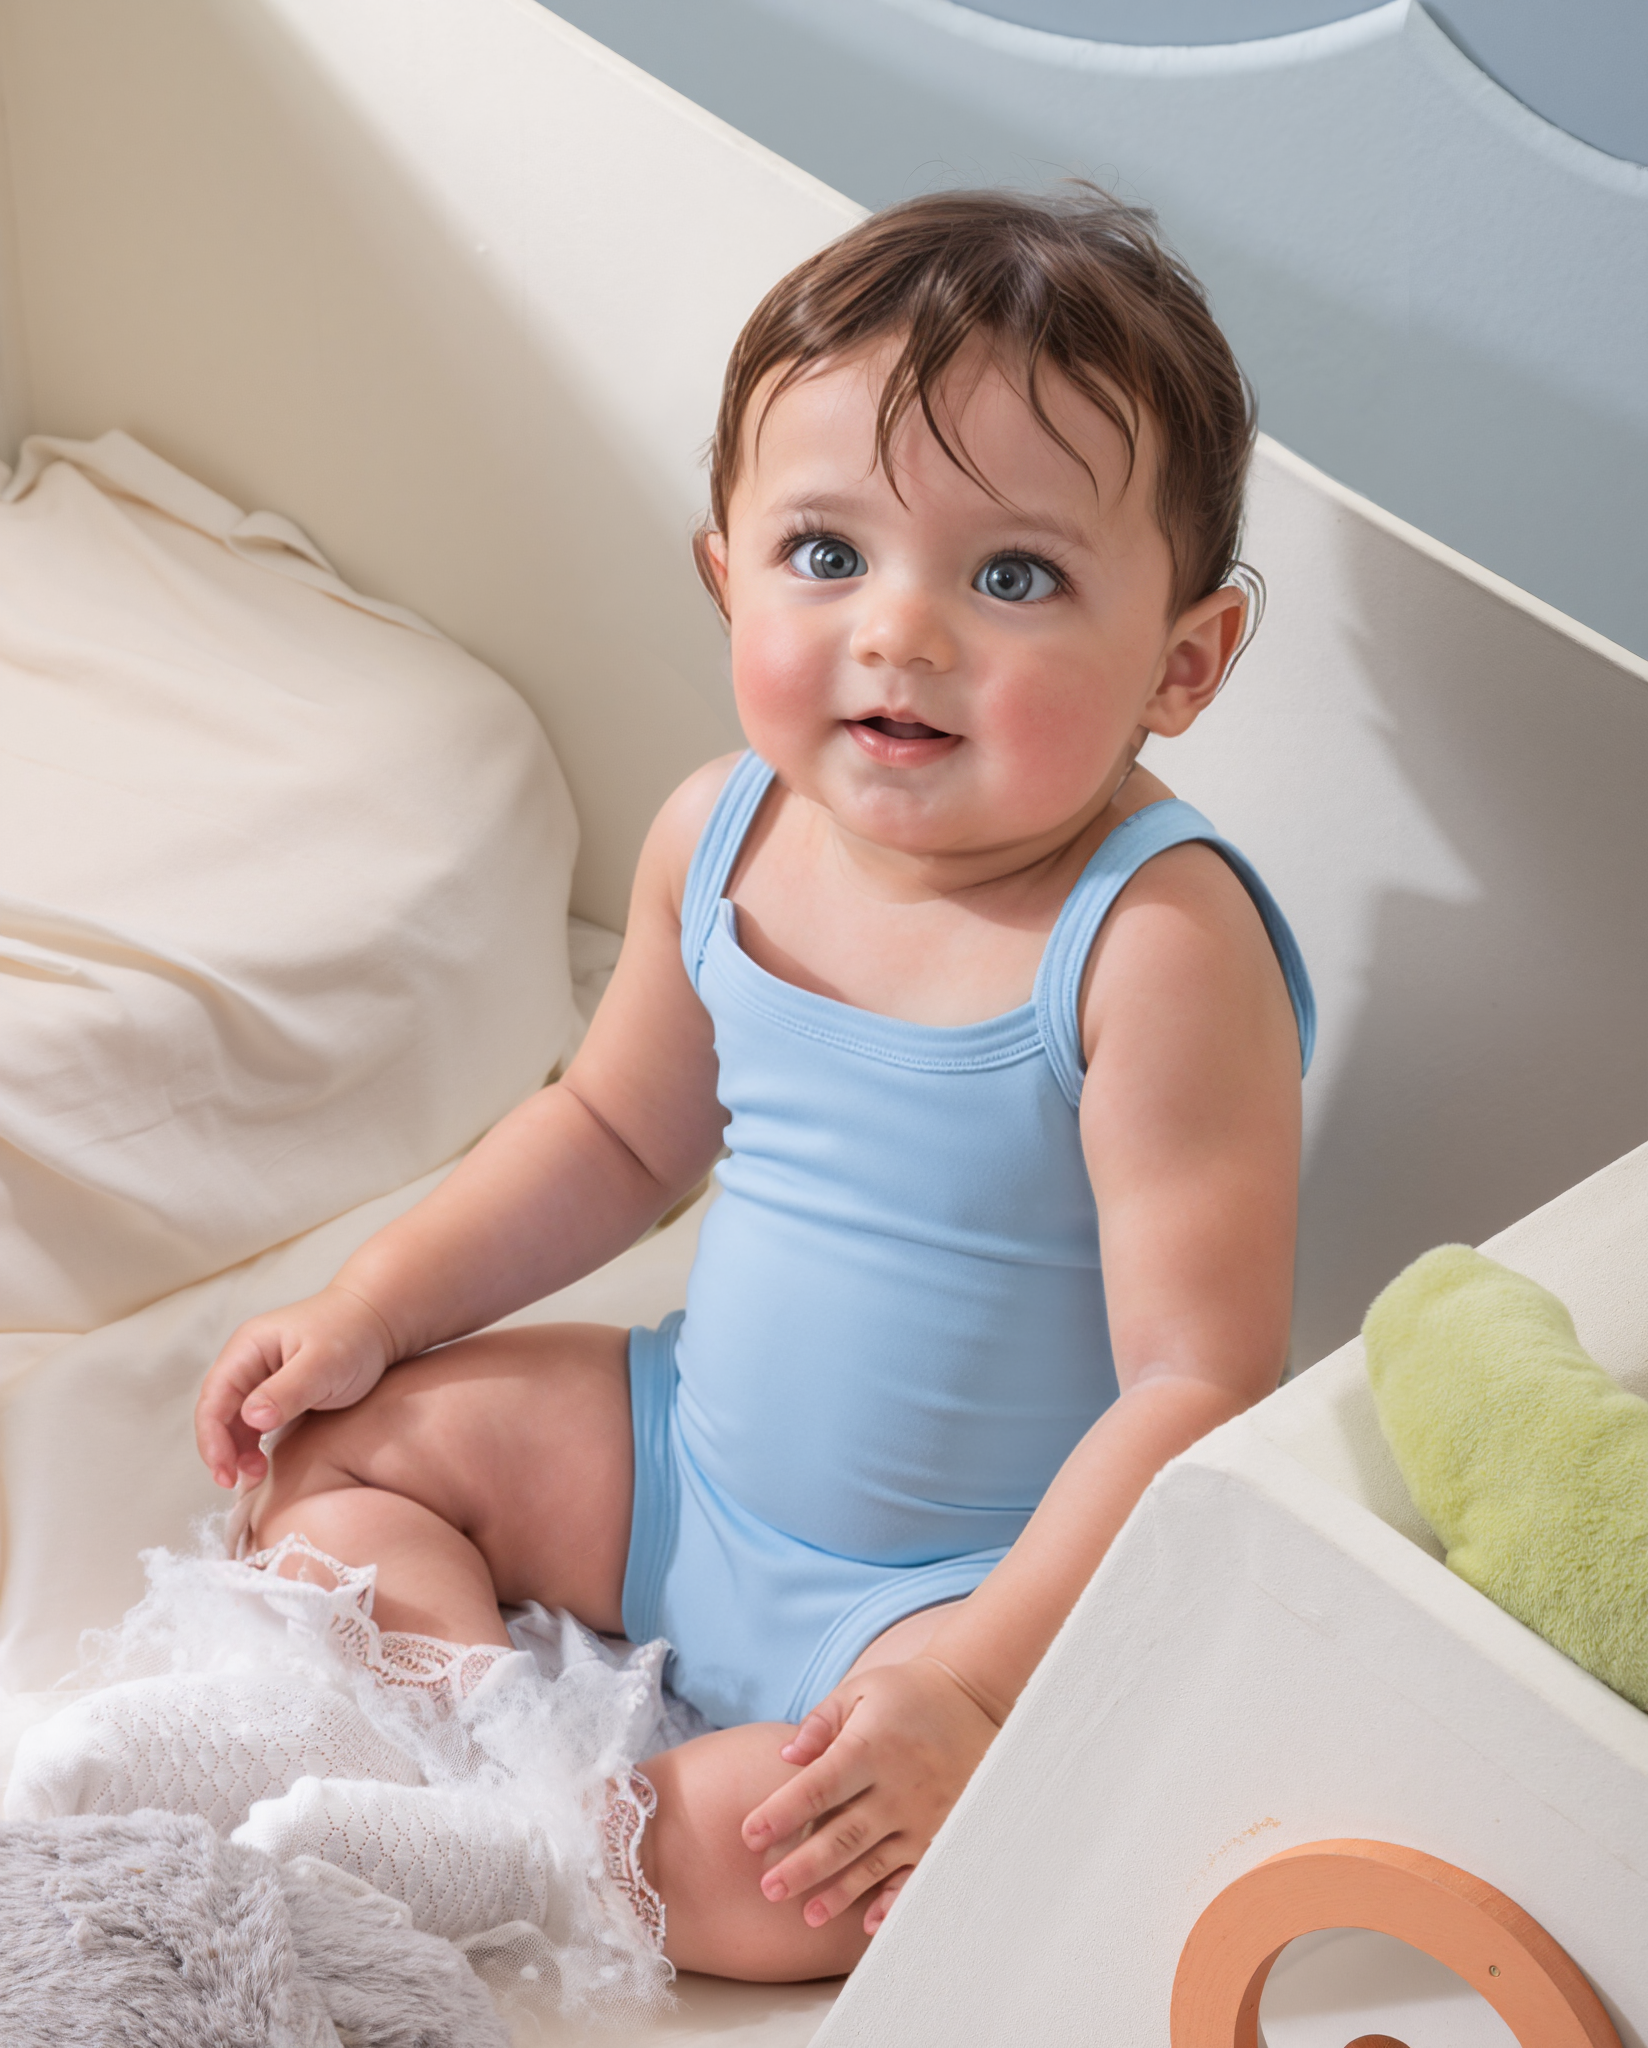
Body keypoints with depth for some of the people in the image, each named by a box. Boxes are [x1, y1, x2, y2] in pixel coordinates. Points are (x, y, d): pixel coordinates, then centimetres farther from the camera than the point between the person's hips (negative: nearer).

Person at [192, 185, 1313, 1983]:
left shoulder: (1159, 946, -29)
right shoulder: (725, 836, -8)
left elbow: (1198, 1388, -28)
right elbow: (622, 1130, 11)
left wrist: (980, 1676, -34)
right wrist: (371, 1307, 5)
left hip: (985, 1575, -6)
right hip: (696, 1462, 7)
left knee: (911, 1831, -33)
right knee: (352, 1440, 8)